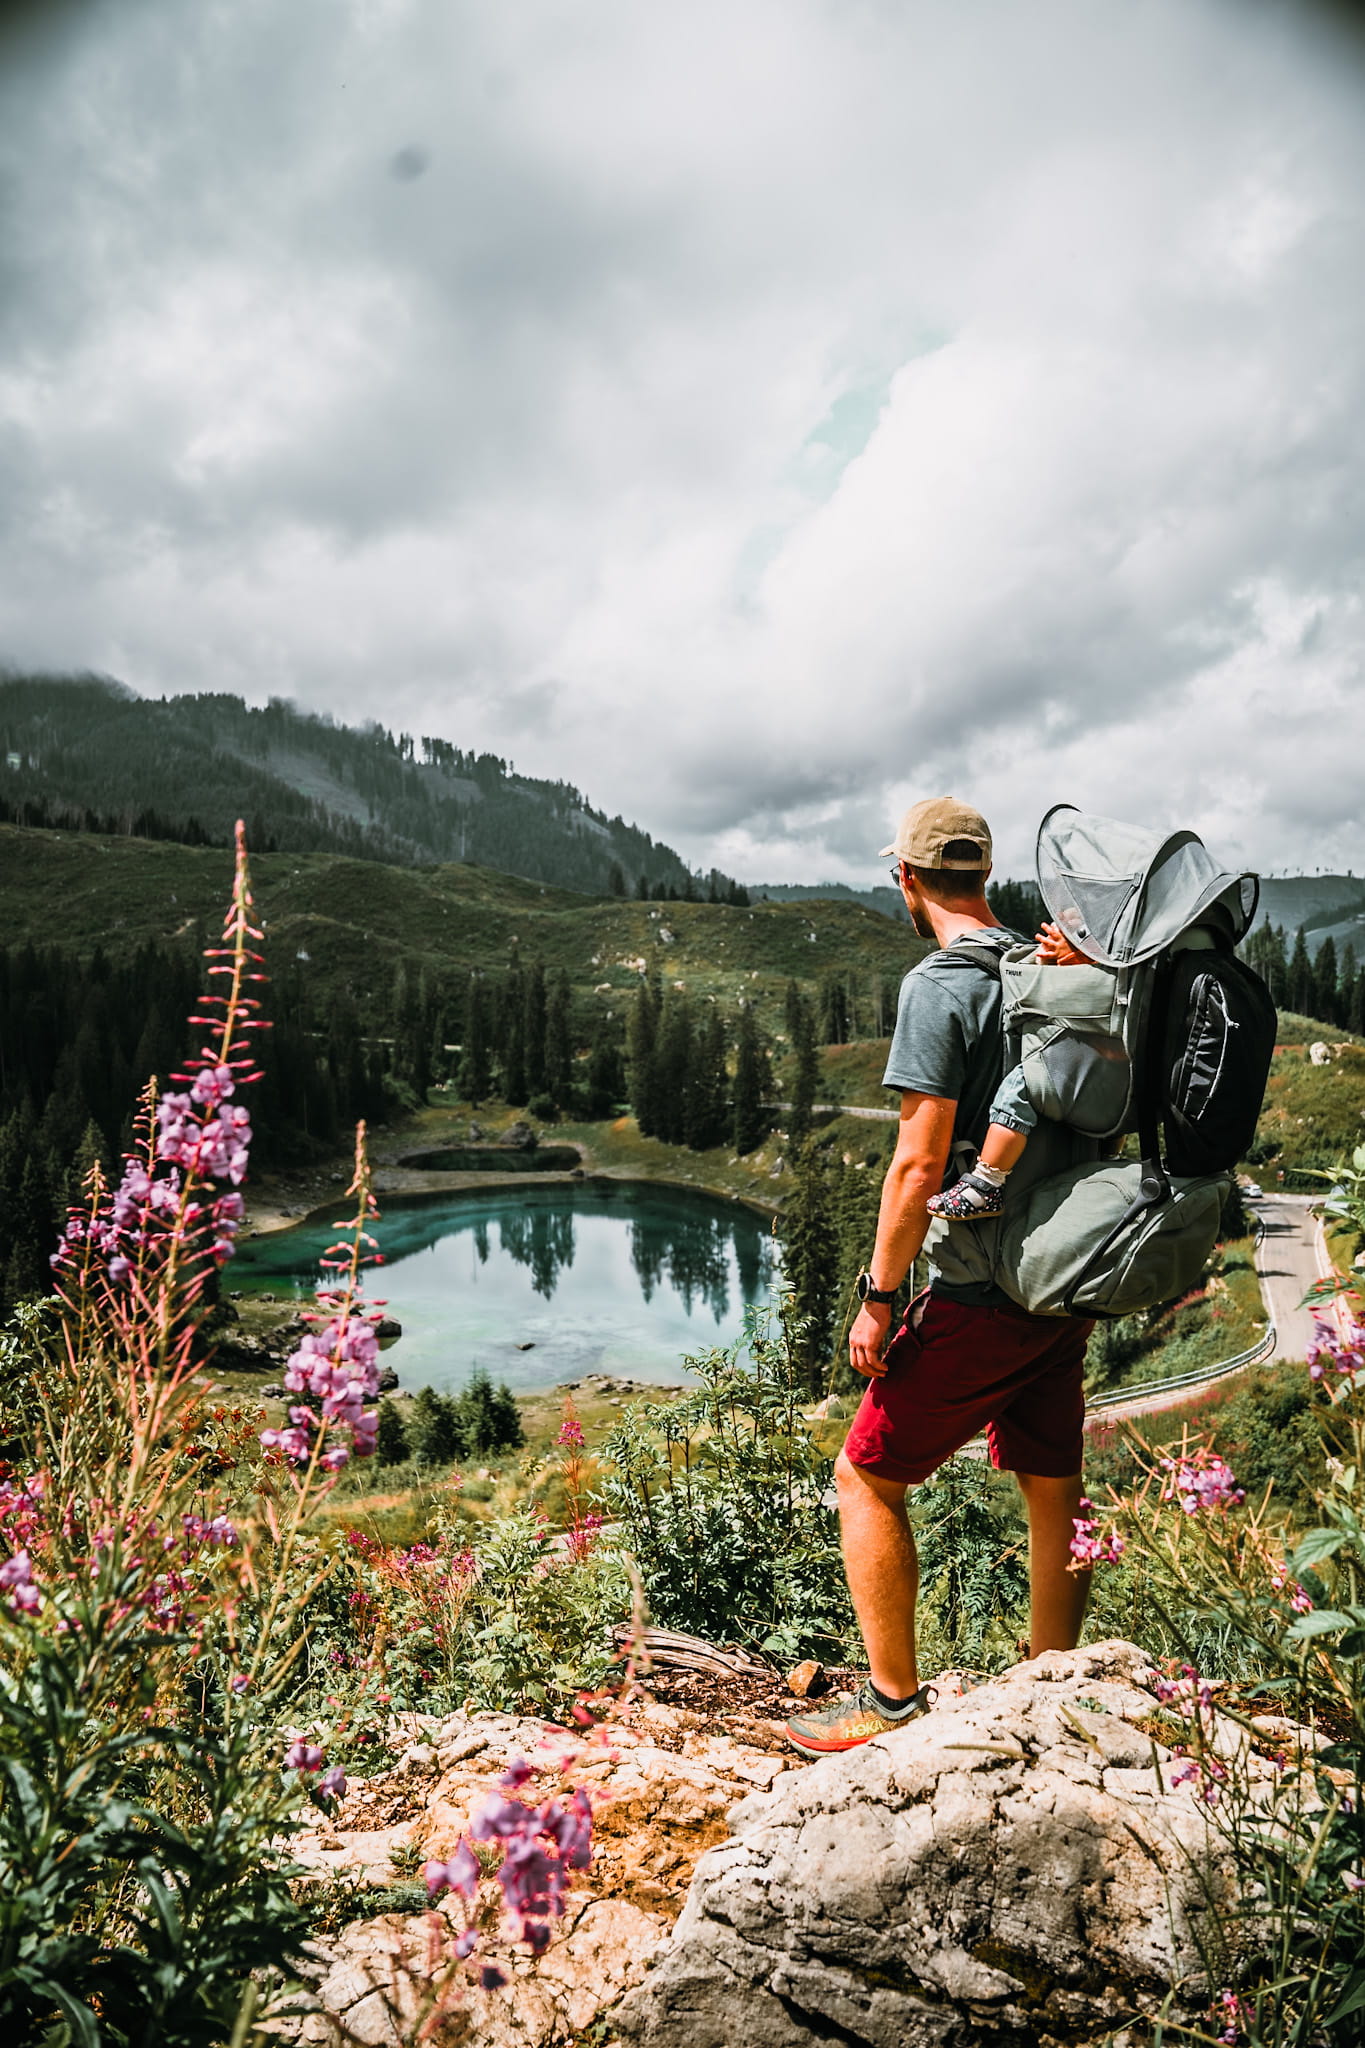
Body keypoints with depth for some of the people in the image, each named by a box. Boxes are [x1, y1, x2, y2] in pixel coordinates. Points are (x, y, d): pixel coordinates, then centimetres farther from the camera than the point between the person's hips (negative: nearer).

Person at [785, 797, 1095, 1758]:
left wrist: (877, 1298, -15)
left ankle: (894, 1704, 15)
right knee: (1054, 1491, 16)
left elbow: (922, 1161, -20)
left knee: (867, 1478, 7)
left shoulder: (940, 986, -16)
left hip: (982, 1295, -8)